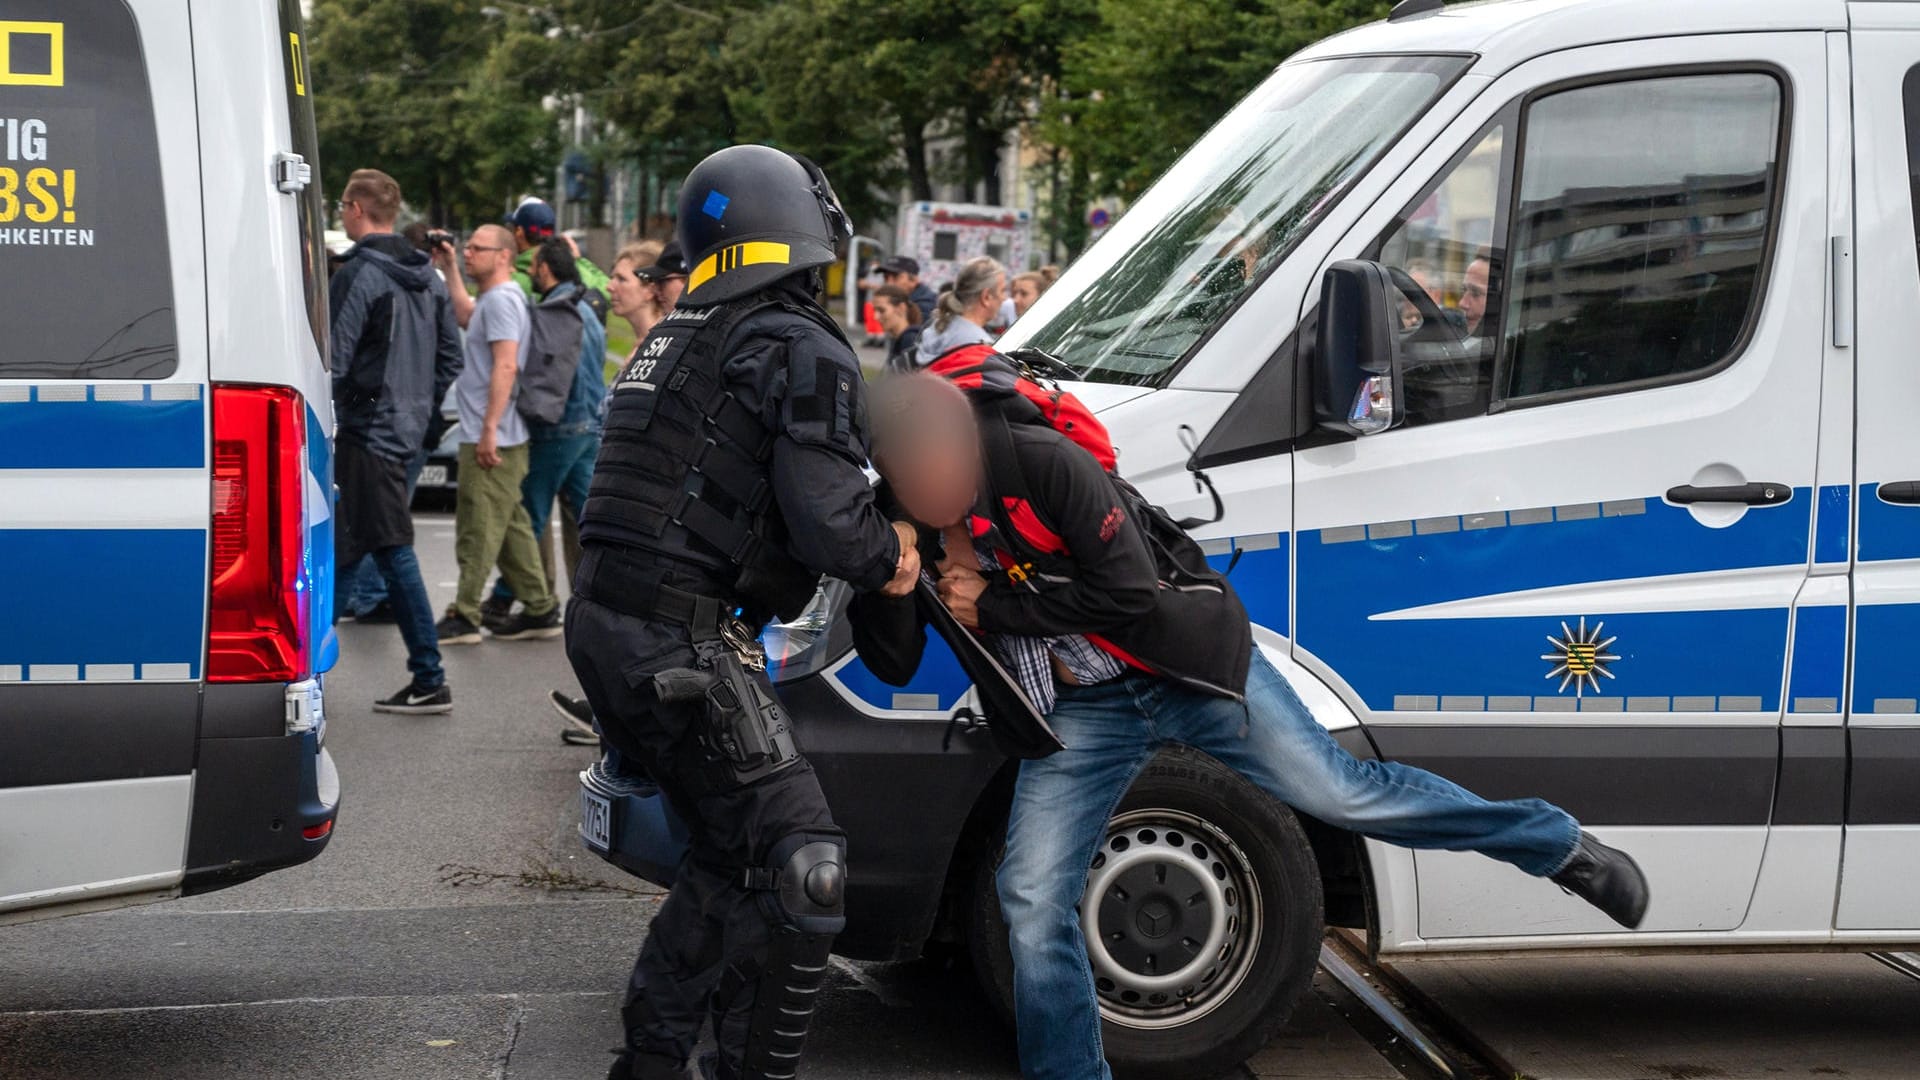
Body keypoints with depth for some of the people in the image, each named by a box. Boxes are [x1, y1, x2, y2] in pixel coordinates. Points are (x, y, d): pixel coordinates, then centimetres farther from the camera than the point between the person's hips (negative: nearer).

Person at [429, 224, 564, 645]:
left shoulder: (502, 299, -14)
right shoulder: (491, 299, 18)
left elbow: (506, 367, -22)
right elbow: (465, 315, 41)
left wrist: (489, 429, -25)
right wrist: (450, 269, 34)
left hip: (491, 440, -10)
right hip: (487, 437, 10)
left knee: (478, 529, -7)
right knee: (510, 526, 12)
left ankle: (464, 617, -5)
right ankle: (540, 610, 15)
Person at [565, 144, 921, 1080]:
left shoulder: (668, 340, 19)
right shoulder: (805, 350, -9)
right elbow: (827, 521, -20)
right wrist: (889, 556, 2)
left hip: (600, 620, 9)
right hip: (685, 645, -9)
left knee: (728, 854, 20)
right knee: (798, 873, -3)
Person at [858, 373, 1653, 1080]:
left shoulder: (1041, 462, -26)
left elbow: (1128, 590, -25)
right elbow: (892, 667, -6)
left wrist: (994, 608, -22)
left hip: (1185, 667, -4)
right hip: (1079, 712, 5)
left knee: (1343, 794, -2)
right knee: (1033, 902, -7)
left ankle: (1560, 847, 17)